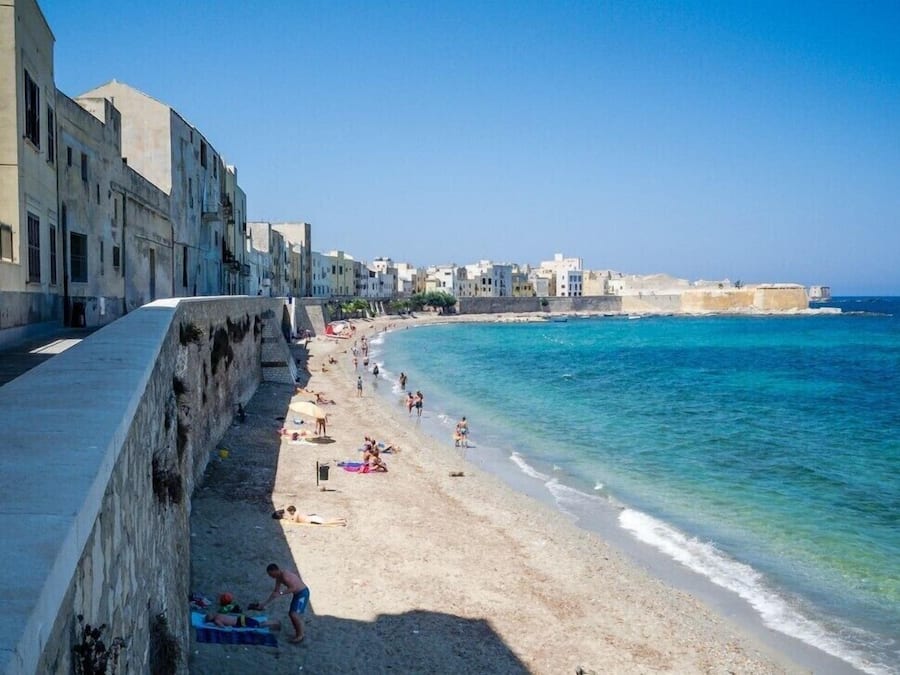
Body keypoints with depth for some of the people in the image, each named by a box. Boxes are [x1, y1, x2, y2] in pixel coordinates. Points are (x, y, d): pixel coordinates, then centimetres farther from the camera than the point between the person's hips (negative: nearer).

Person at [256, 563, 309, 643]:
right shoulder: (279, 578, 6)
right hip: (297, 593, 10)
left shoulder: (285, 576, -25)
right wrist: (264, 604, 13)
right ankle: (298, 634, 24)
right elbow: (275, 592, 13)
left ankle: (300, 636, -1)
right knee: (291, 614, 13)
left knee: (294, 614, -14)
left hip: (303, 593, -10)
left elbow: (293, 588, -31)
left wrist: (280, 593, -31)